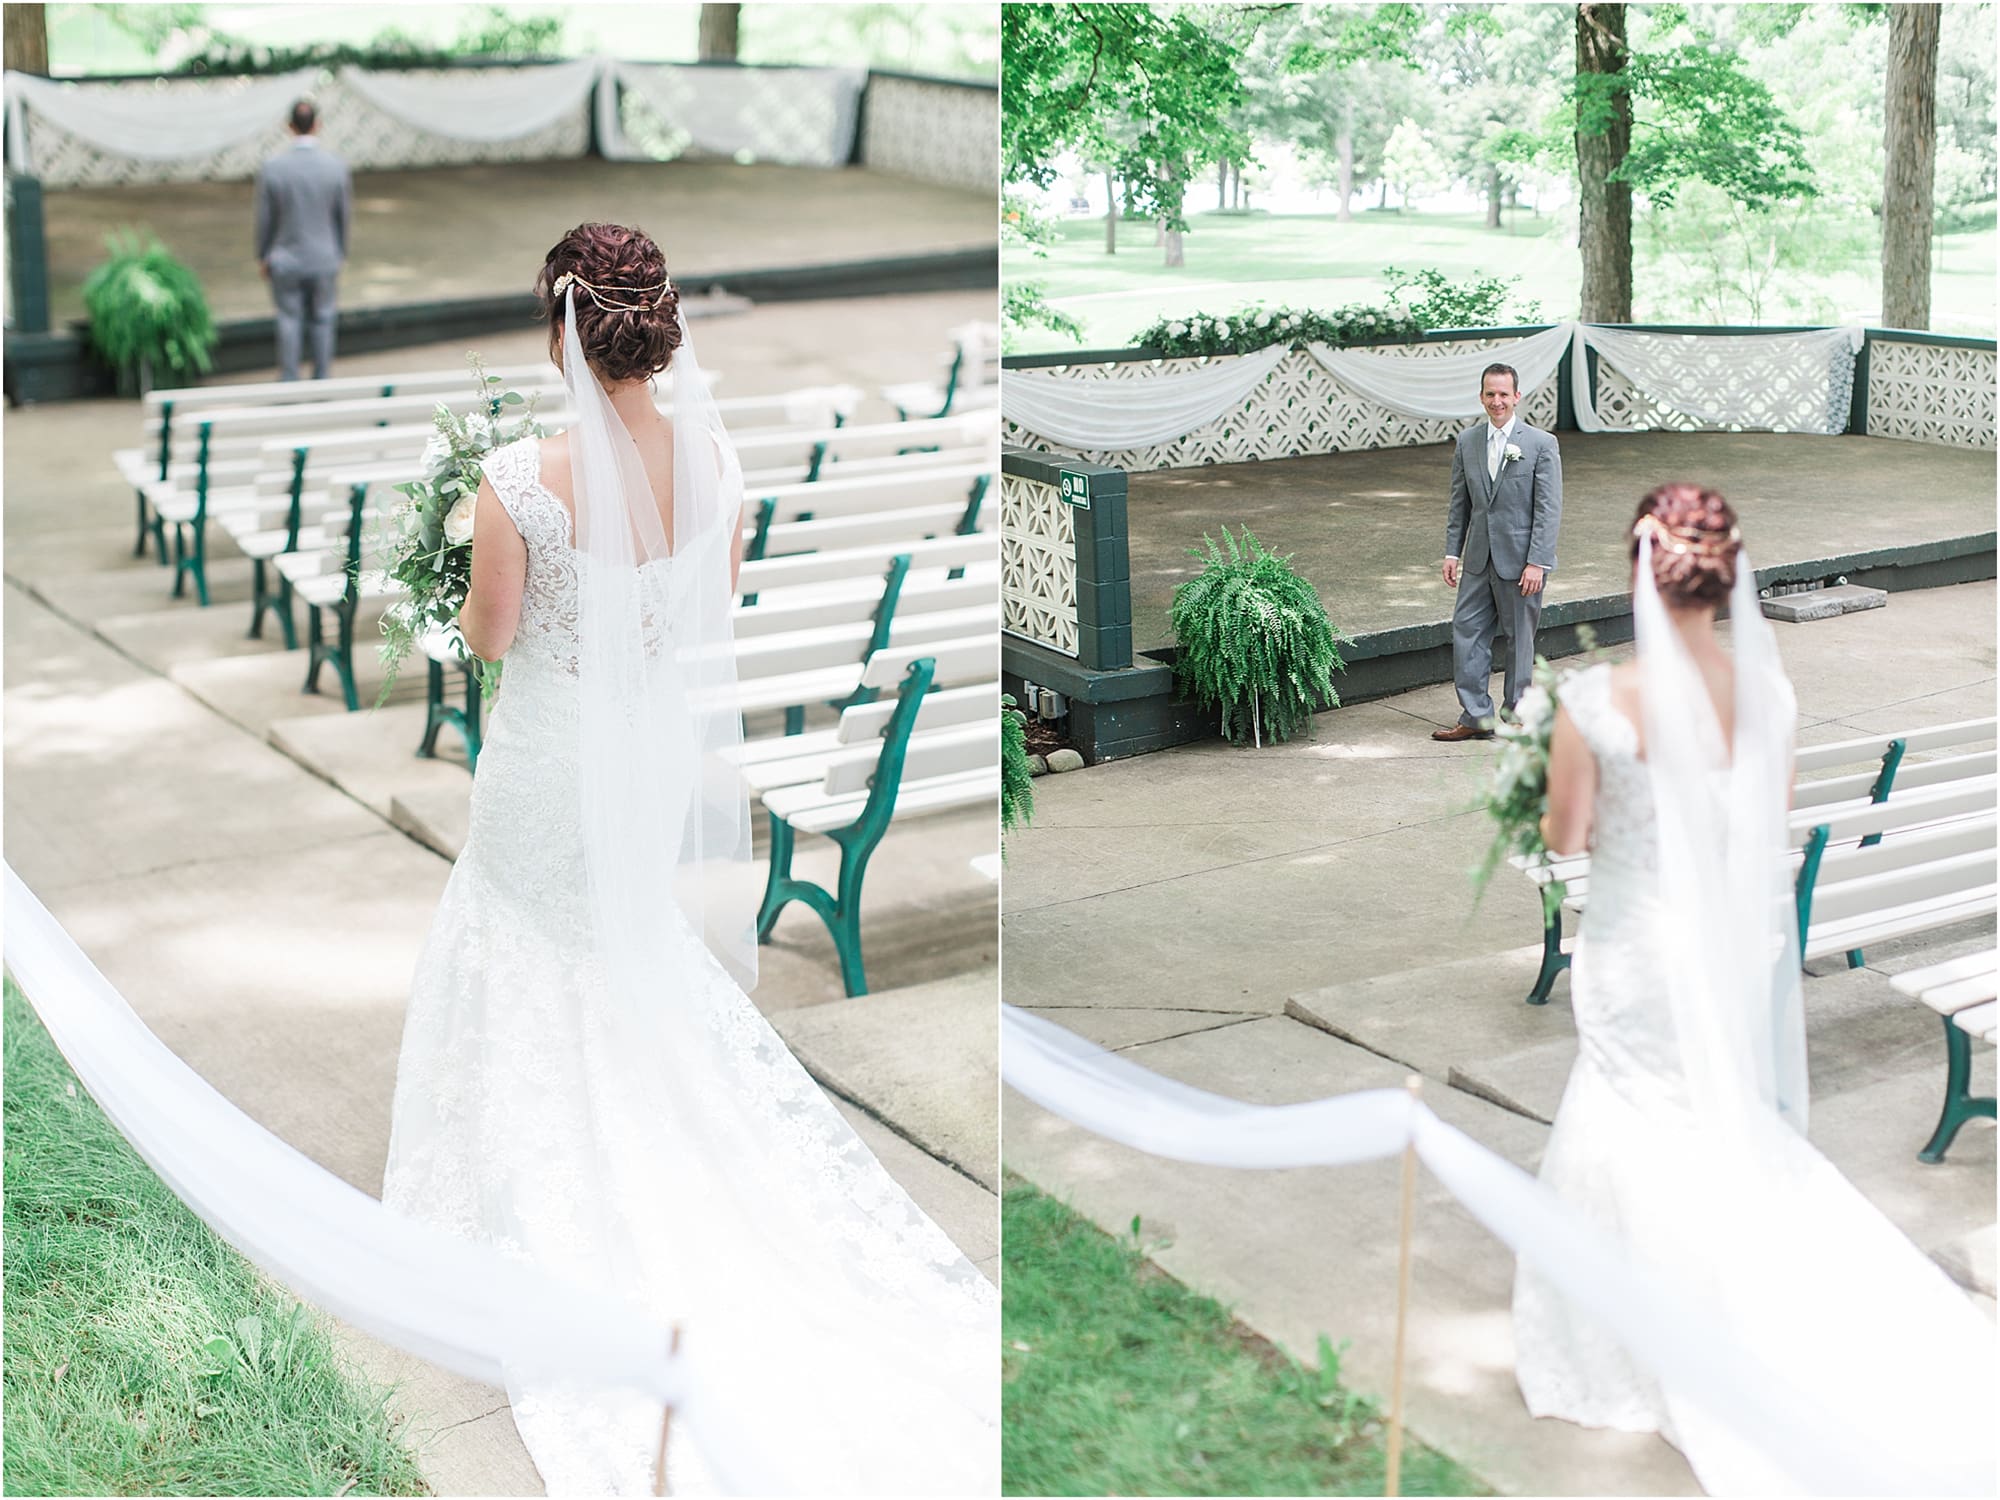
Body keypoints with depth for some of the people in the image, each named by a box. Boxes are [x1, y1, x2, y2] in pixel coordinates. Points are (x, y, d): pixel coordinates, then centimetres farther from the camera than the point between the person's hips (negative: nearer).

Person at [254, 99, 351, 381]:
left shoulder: (271, 168, -15)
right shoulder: (337, 167, -14)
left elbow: (265, 218, -7)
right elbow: (345, 215, -4)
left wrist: (262, 257, 7)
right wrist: (341, 254, 10)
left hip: (285, 260, 0)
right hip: (324, 260, 0)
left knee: (289, 320, 12)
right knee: (322, 320, 14)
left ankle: (289, 381, 18)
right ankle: (321, 379, 23)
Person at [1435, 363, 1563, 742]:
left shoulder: (1542, 444, -7)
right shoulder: (1467, 442, 6)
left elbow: (1549, 509, -10)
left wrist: (1536, 562, -15)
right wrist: (1452, 552, 6)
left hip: (1520, 561, -4)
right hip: (1478, 558, 4)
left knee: (1521, 639, 6)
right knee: (1466, 632, 2)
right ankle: (1476, 716, 10)